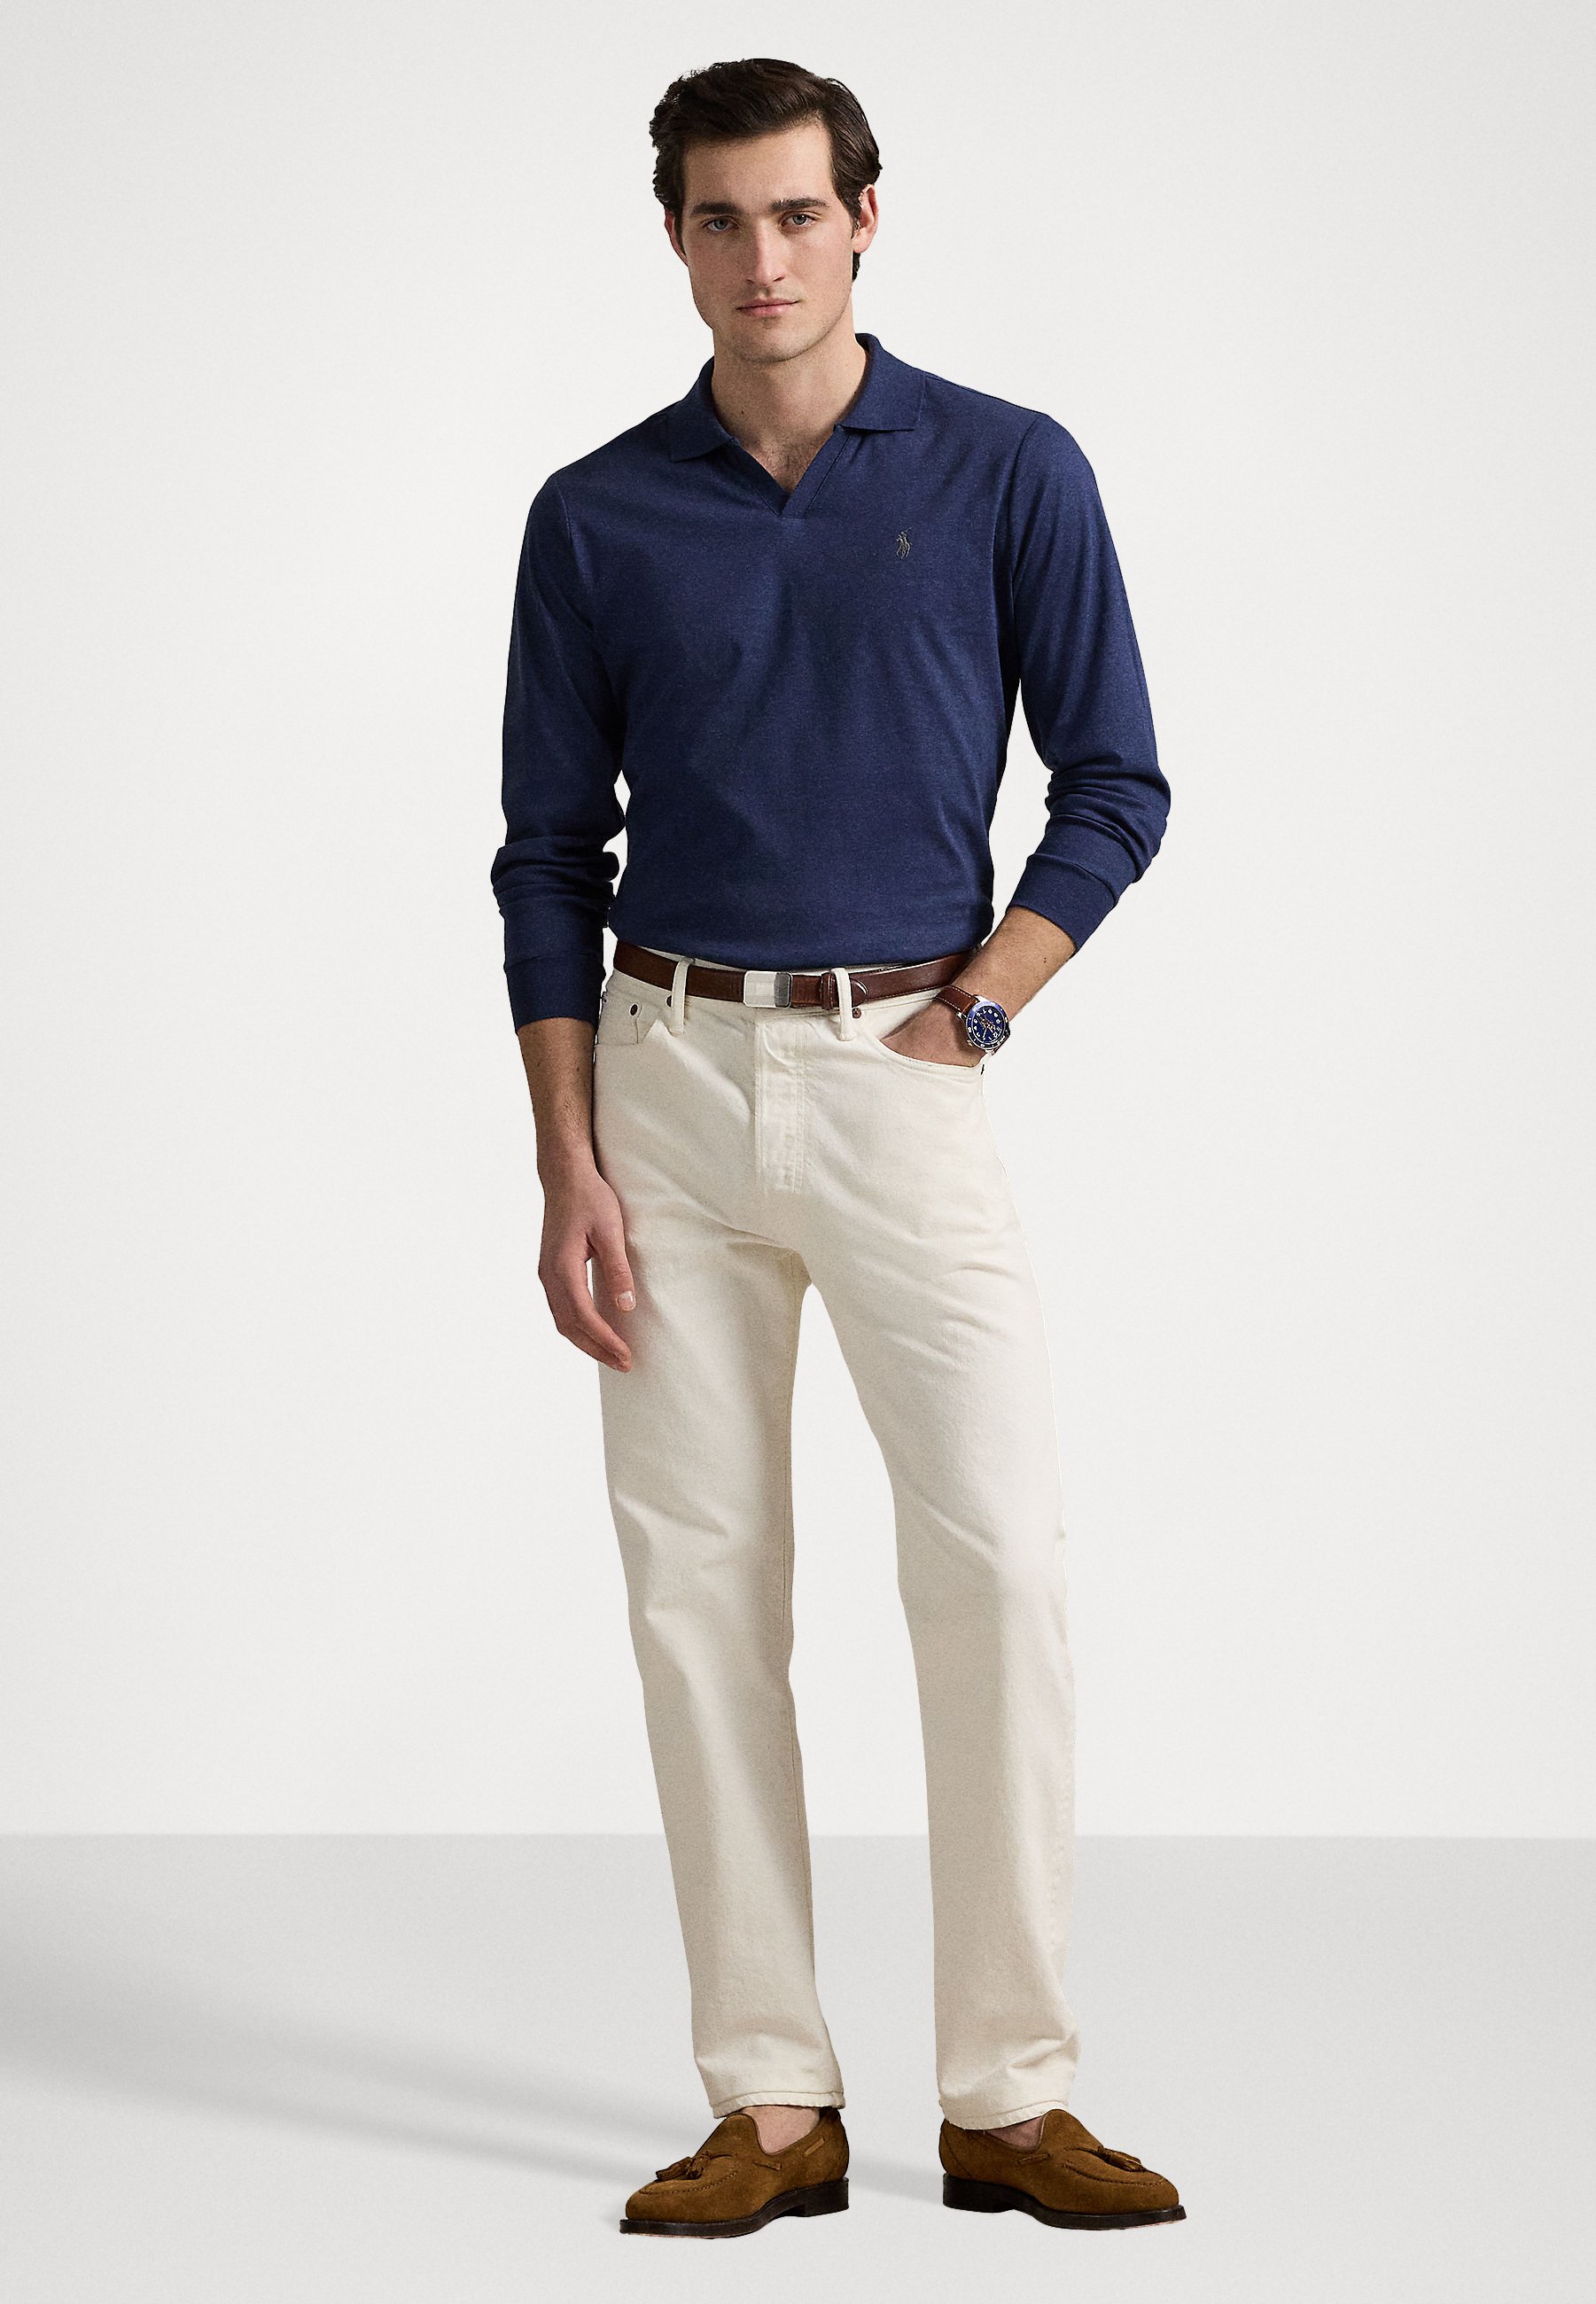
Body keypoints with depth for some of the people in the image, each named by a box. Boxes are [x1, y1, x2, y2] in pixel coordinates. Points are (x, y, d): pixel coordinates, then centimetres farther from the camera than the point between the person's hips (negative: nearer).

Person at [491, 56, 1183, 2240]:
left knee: (996, 1560, -10)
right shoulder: (597, 516, 6)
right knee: (701, 1589, 2)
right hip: (667, 1079, 2)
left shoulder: (1009, 474, 1)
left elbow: (1115, 791, 3)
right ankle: (773, 2101, 9)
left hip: (903, 1074, -2)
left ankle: (1010, 2096, 0)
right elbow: (551, 857, 7)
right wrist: (568, 1165, -1)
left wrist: (970, 1013, -8)